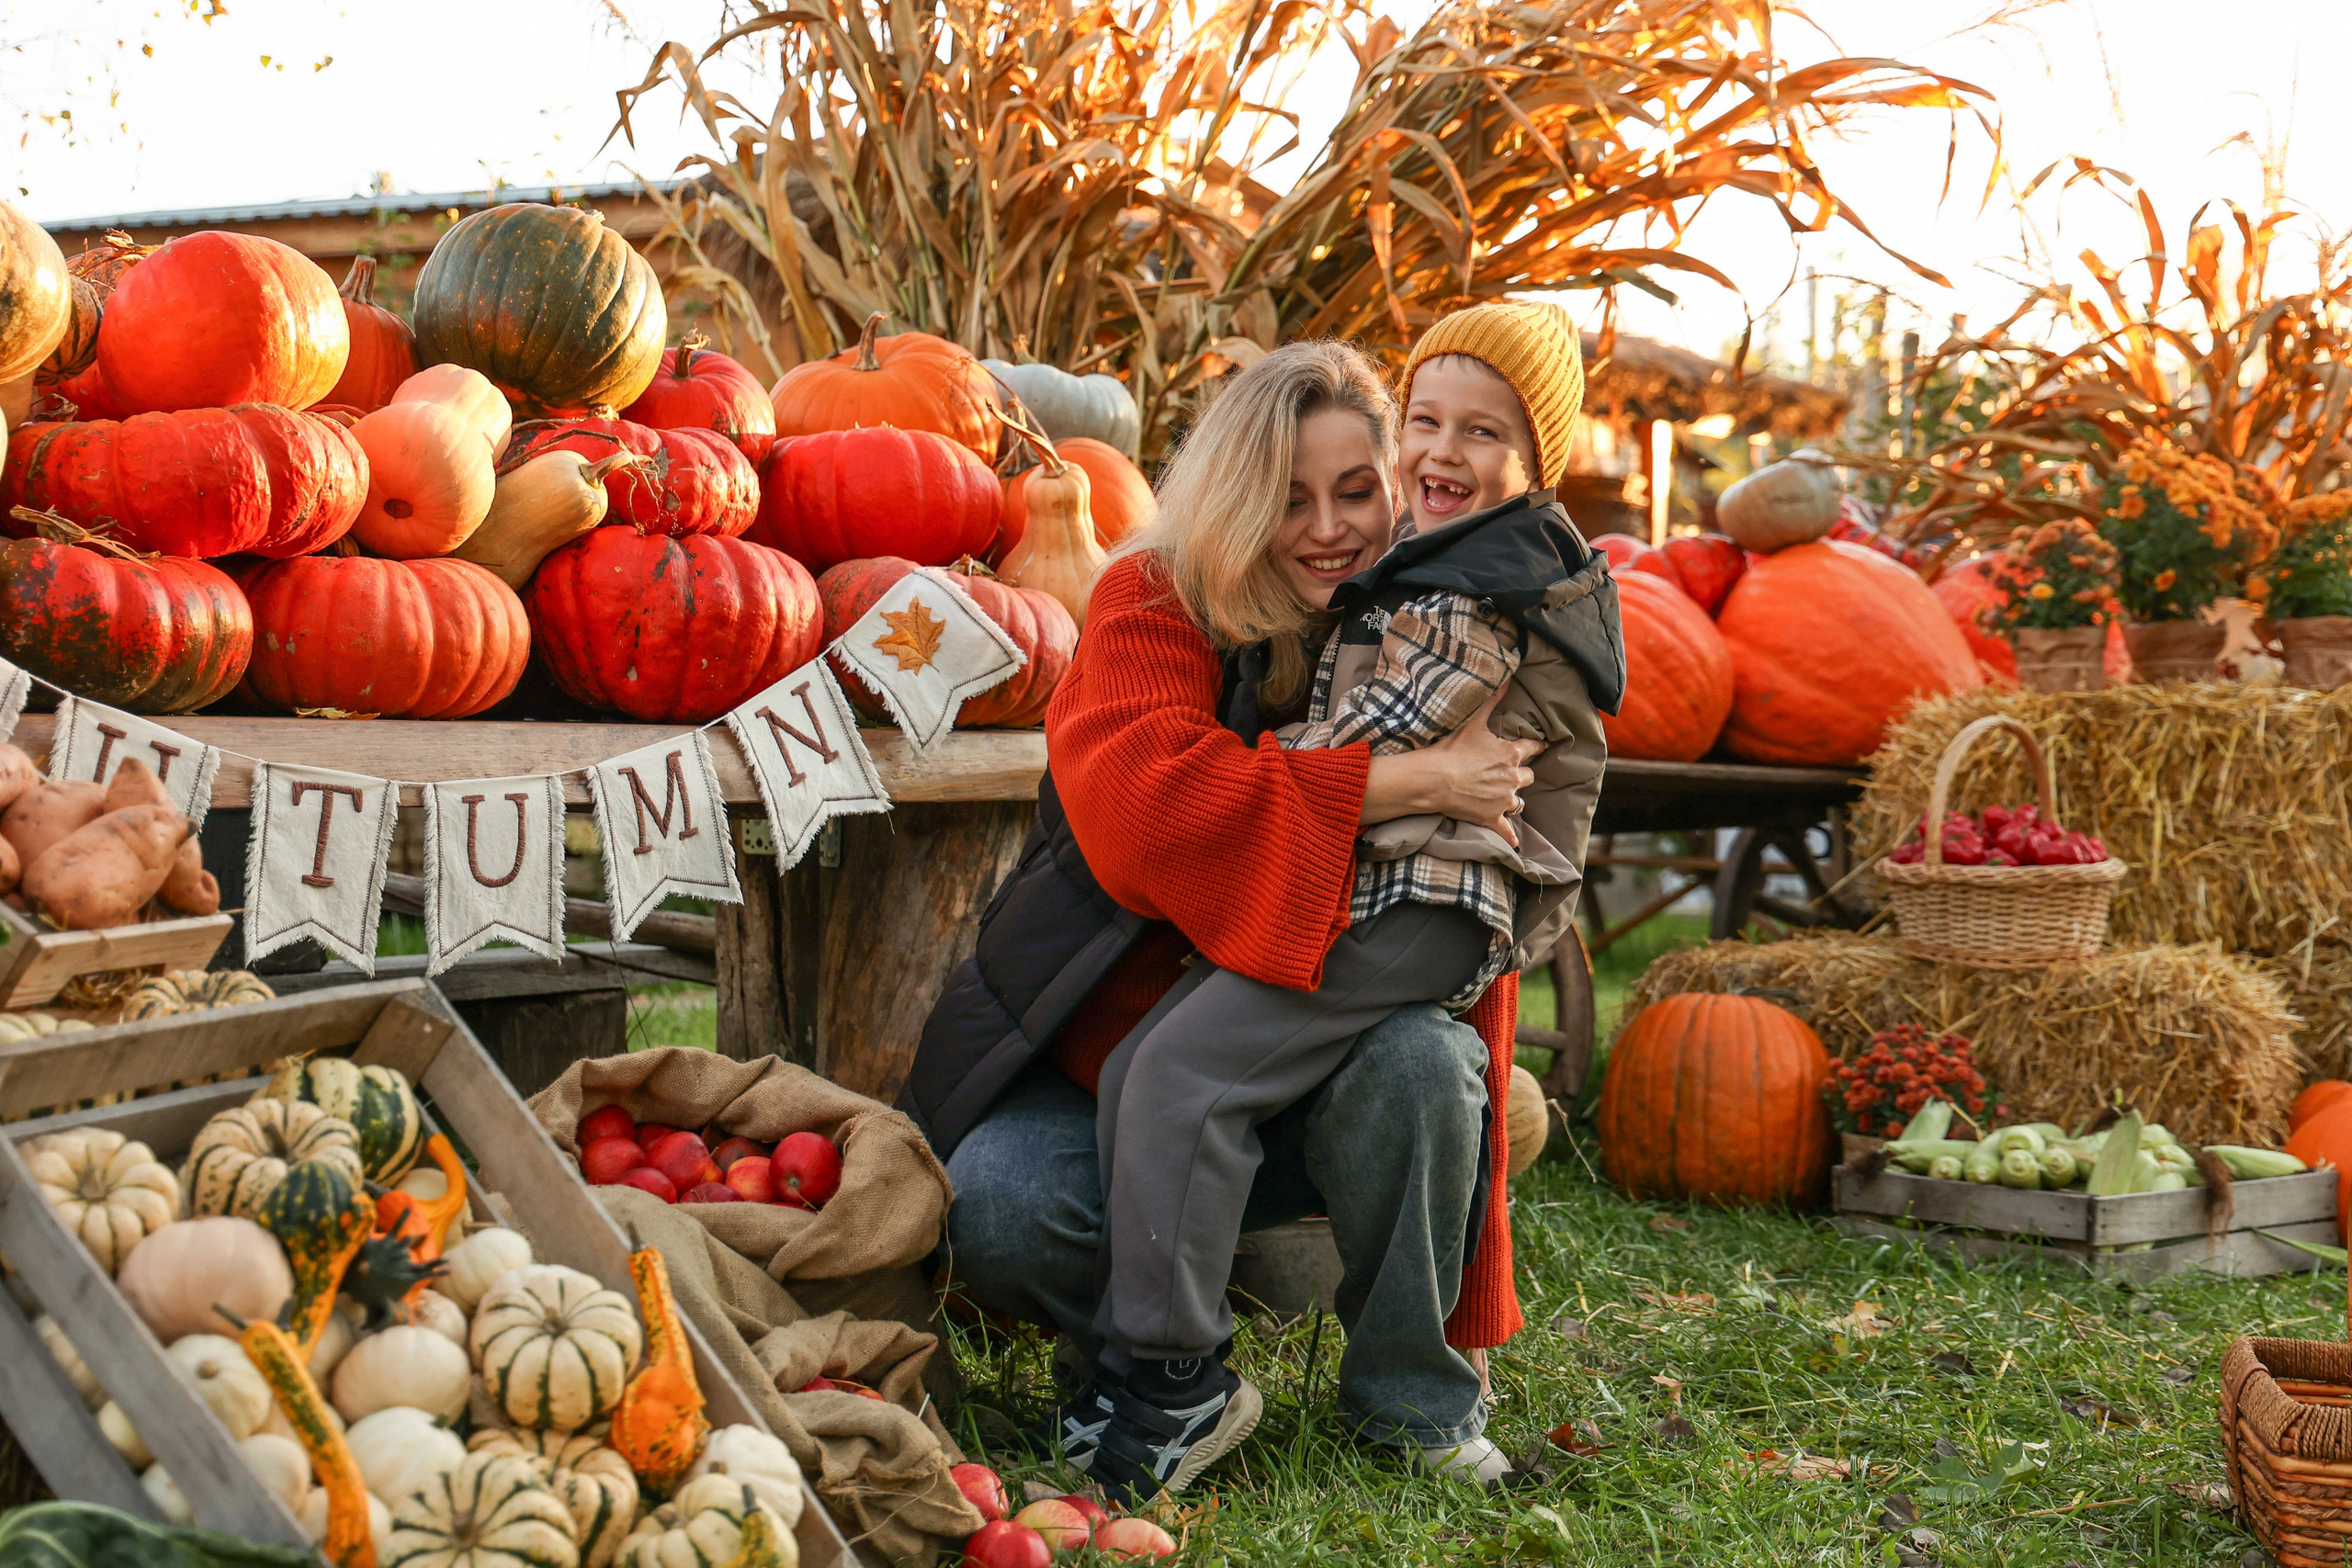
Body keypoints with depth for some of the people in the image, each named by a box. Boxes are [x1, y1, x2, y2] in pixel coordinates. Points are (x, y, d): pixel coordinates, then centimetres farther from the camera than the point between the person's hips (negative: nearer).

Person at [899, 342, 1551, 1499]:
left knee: (1417, 1060, -31)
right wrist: (1405, 783, -28)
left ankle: (1414, 1405, -8)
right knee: (998, 1208, -30)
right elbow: (1147, 811, -29)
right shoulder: (1153, 606, -8)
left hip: (1316, 1083, 2)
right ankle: (1172, 1386, 2)